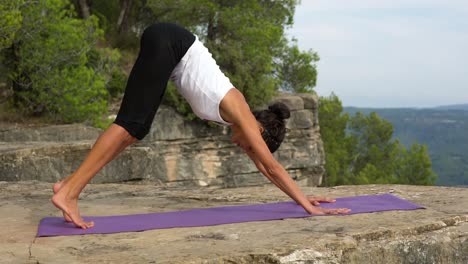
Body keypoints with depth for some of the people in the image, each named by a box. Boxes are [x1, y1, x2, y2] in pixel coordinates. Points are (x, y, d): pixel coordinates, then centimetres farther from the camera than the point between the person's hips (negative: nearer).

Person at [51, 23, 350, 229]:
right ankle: (68, 191, -18)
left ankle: (70, 185, 3)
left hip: (170, 49, 8)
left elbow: (263, 166, 19)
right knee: (132, 123, -14)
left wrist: (302, 196, 22)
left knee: (137, 130, 5)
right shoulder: (240, 114, -9)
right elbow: (273, 165, -10)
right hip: (166, 43, -8)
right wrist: (307, 206, -7)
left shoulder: (235, 113, 11)